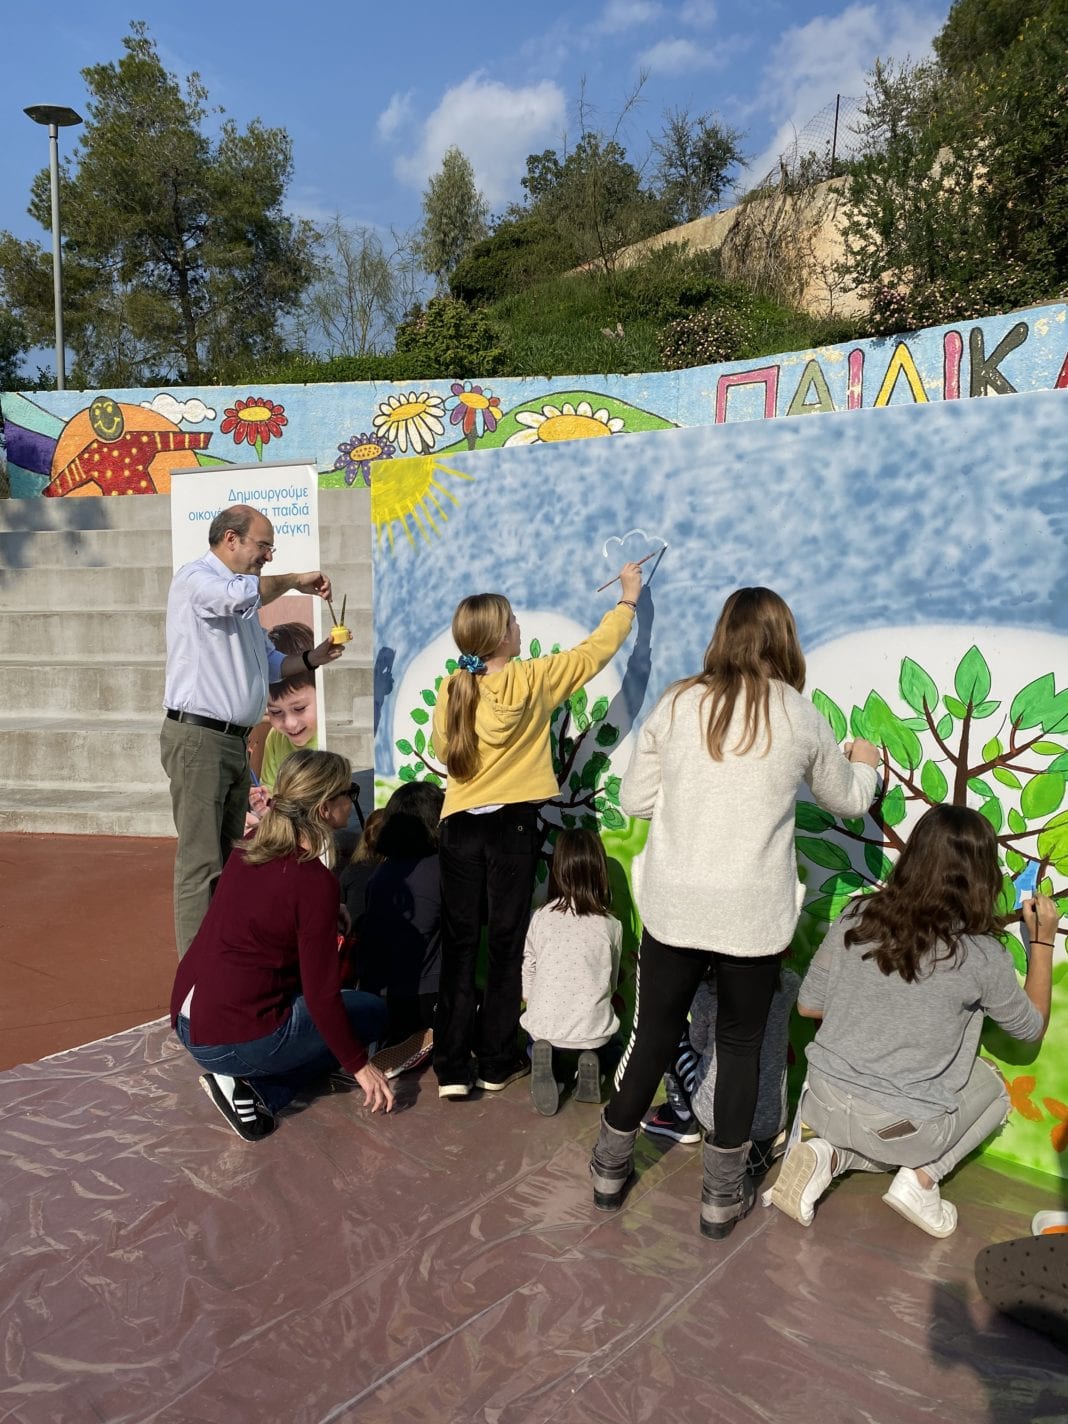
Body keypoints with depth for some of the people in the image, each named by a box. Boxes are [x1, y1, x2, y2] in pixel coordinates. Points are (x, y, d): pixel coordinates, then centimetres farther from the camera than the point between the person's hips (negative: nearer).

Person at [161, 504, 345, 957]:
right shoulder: (194, 578, -6)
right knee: (200, 861, -8)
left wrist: (313, 658, 9)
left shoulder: (240, 597, 22)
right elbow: (242, 594, -28)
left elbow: (269, 662, 26)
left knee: (230, 856, 11)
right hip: (198, 736, -9)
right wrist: (294, 580, -12)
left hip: (234, 741, 9)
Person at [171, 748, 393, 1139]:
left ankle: (247, 1081, 9)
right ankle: (256, 1089, -1)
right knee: (371, 1011, 10)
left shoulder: (249, 850, 3)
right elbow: (322, 996, -15)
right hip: (236, 1040, -8)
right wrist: (359, 1066, -3)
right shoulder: (316, 883, -19)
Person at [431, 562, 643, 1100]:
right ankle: (496, 1064, 19)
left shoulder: (451, 691, -1)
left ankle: (452, 1069, 12)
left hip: (460, 827, 3)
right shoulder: (531, 681, -9)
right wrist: (629, 597, 15)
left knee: (458, 946, 9)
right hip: (511, 827, -3)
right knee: (506, 945, 9)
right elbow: (595, 651, 2)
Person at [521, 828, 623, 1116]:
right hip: (593, 1031, 0)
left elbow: (527, 979, 4)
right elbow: (611, 983, 8)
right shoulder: (611, 925, -4)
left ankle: (546, 1060, -3)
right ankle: (589, 1063, -1)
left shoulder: (539, 918, -3)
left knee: (533, 1044, 34)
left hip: (544, 1026, 0)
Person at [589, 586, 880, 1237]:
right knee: (741, 1047, 16)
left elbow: (634, 800, 4)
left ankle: (611, 1170, 33)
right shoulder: (800, 718, -3)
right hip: (753, 915, -1)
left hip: (673, 907, 2)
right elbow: (849, 800, 13)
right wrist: (865, 763, 34)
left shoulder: (676, 705, -1)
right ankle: (724, 1196, 28)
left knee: (653, 1033, 17)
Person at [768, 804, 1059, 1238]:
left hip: (823, 1101, 3)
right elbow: (1032, 1028, 7)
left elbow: (809, 1004, 4)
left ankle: (829, 1156, 7)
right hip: (901, 1127, -3)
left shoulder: (856, 916, -6)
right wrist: (1043, 940, 14)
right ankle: (919, 1177, 7)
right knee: (993, 1088, 26)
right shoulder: (981, 955, -13)